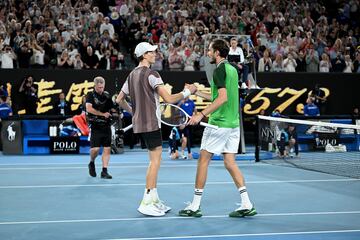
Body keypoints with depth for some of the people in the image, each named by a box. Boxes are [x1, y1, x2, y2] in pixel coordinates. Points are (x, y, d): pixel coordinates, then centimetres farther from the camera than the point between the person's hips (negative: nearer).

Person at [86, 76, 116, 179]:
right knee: (95, 149, -10)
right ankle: (92, 163, 21)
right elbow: (89, 109, -15)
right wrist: (103, 114, -16)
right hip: (95, 126, -4)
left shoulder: (107, 95, 10)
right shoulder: (90, 95, -3)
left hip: (106, 126, 4)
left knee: (107, 148, 1)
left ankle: (104, 171, 6)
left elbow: (112, 108, 17)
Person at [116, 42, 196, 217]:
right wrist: (187, 91, -6)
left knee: (155, 159, 14)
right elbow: (169, 99, -19)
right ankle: (146, 203, -5)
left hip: (140, 122, 9)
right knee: (155, 160, -6)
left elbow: (119, 100, 18)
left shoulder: (132, 75, 13)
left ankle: (154, 200, 18)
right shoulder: (151, 74, -13)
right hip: (150, 122, -9)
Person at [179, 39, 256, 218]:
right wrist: (197, 92, 27)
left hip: (218, 123, -8)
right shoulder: (232, 69, 15)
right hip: (233, 123, 8)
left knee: (203, 160, 1)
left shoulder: (219, 70, -12)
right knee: (230, 163, 9)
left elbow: (223, 98, -24)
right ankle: (247, 205, 4)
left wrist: (201, 114, -26)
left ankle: (195, 206, 6)